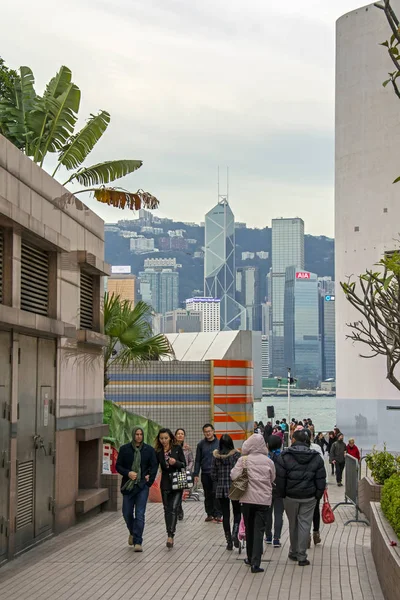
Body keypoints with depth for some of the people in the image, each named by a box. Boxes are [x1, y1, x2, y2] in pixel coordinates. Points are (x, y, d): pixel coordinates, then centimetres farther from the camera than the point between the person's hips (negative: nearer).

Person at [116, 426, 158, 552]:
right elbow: (118, 466, 4)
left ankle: (138, 542, -7)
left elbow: (154, 466, 9)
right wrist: (128, 473, -12)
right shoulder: (124, 449, 3)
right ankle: (133, 533, 38)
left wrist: (150, 478, -4)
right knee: (127, 513, 8)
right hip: (128, 485, 1)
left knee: (140, 514, -8)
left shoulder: (149, 449, 3)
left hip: (142, 485, -1)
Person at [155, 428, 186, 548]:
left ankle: (170, 536, -16)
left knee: (174, 508, -13)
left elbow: (184, 464, 0)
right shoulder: (158, 452, 4)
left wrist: (175, 462, -19)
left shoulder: (177, 448, -1)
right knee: (167, 509, 6)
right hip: (165, 483, 3)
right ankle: (170, 535, 16)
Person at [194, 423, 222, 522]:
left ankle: (218, 514, -2)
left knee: (216, 494, -6)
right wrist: (196, 474, 3)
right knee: (207, 495, 8)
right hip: (205, 473, 3)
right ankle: (210, 514, 16)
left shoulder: (219, 443, 1)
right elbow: (197, 460, 9)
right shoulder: (201, 444, 7)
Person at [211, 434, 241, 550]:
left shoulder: (216, 456, 0)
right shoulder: (236, 454, -8)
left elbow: (213, 474, 3)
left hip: (220, 489, 2)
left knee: (225, 514, 8)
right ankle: (234, 534, -13)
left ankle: (229, 541, 9)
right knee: (237, 512, 10)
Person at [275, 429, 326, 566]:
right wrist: (318, 496, 10)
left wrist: (281, 495, 4)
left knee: (293, 524, 14)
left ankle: (293, 552, 26)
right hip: (309, 498, 1)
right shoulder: (316, 458, 0)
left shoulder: (284, 457, -8)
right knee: (305, 524, 3)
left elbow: (280, 479, -8)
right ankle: (302, 556, 3)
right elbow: (321, 480, 1)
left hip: (290, 497, -1)